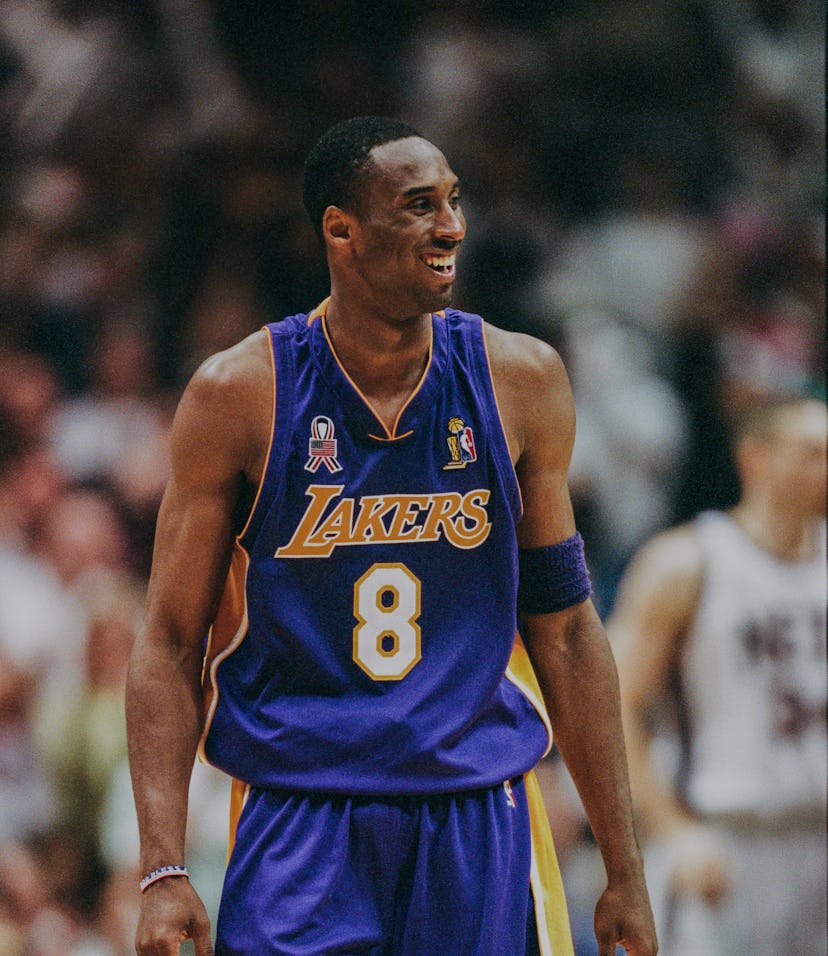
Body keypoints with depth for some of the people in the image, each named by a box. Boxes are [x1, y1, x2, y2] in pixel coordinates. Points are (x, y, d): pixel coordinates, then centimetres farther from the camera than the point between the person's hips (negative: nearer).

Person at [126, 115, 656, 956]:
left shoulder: (520, 382, 3)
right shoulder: (239, 395, -5)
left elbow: (565, 633, 10)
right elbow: (170, 643, -1)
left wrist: (624, 872, 9)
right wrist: (164, 870, -12)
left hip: (481, 820, 2)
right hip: (298, 822, -2)